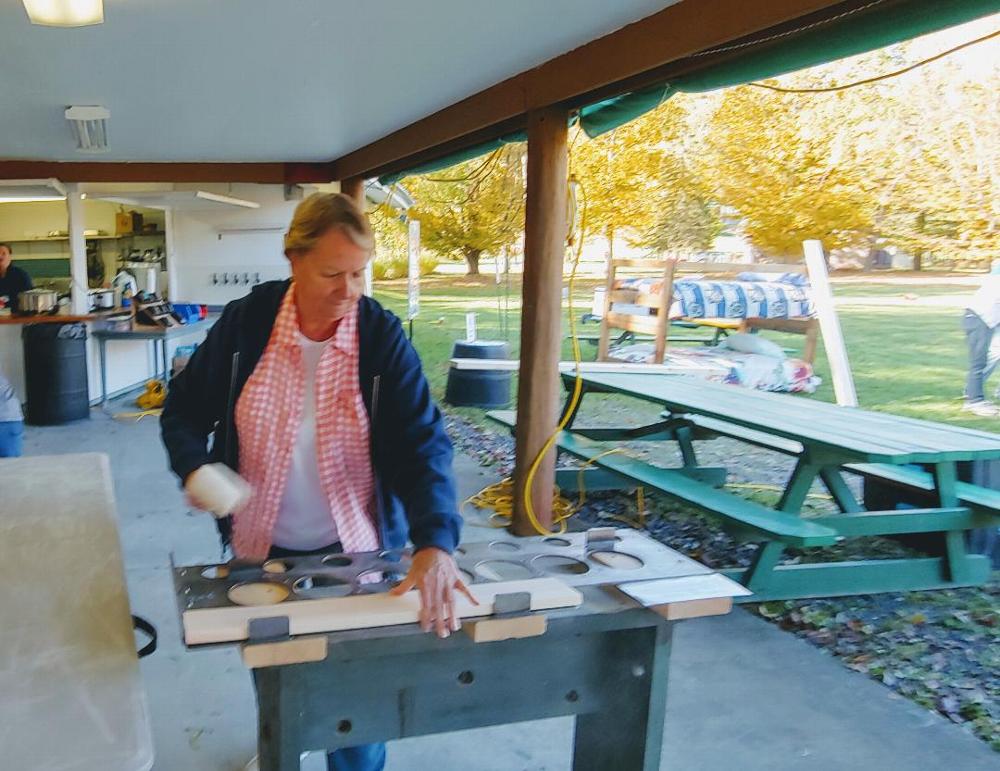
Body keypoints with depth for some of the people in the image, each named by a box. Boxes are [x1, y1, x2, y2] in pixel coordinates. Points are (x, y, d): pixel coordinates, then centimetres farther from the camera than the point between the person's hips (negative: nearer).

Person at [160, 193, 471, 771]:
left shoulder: (383, 337, -16)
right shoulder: (246, 322, -12)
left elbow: (422, 442, -23)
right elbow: (186, 408, 0)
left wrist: (436, 542, -37)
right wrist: (194, 467, -21)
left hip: (355, 547, -2)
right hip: (261, 544, 2)